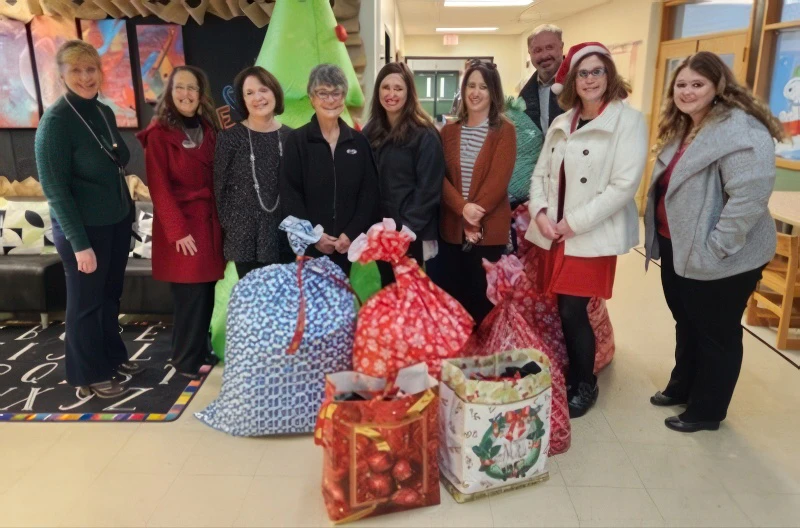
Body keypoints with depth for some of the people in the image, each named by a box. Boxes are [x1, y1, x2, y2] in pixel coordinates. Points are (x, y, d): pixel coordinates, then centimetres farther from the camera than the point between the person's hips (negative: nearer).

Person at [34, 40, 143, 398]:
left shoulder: (105, 113, 3)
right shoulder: (55, 121, -16)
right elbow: (54, 189, -17)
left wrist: (128, 213, 8)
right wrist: (79, 242, -18)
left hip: (117, 223, 6)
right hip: (83, 229, -6)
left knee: (110, 295, 19)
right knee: (86, 302, 9)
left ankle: (113, 356, 38)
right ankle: (88, 375, 26)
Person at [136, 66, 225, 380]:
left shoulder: (208, 128, 12)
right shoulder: (159, 133, -7)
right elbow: (159, 187, -11)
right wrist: (178, 230, -16)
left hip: (209, 222, 6)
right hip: (181, 226, -6)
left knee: (206, 294, 9)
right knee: (191, 295, -2)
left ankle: (200, 351, 25)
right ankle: (186, 360, 14)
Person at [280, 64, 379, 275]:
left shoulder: (359, 141, 8)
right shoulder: (296, 140, 2)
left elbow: (370, 193, 3)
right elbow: (289, 195, -3)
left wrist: (351, 234, -9)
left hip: (349, 245, 2)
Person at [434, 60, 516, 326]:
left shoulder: (505, 130, -1)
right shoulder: (449, 131, 9)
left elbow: (499, 179, -10)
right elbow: (440, 176, 0)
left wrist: (475, 217, -15)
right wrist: (462, 208, -16)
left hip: (489, 231, -3)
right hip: (451, 229, 3)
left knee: (481, 299, 5)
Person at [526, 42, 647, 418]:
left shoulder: (628, 120, -7)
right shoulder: (561, 123, 12)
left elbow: (625, 185, -16)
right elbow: (541, 173, 12)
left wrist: (574, 222, -17)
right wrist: (540, 212, -7)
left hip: (592, 237, -5)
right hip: (553, 234, 5)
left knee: (573, 313, -3)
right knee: (564, 312, 9)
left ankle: (586, 385, 20)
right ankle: (572, 377, 30)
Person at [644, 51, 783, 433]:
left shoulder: (740, 130, -20)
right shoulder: (681, 129, 12)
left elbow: (750, 196, -28)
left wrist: (714, 248, -25)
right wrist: (657, 238, 17)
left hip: (719, 260, -9)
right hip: (677, 249, 9)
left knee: (716, 333, 8)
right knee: (686, 323, 22)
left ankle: (706, 411, 25)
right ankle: (681, 387, 41)